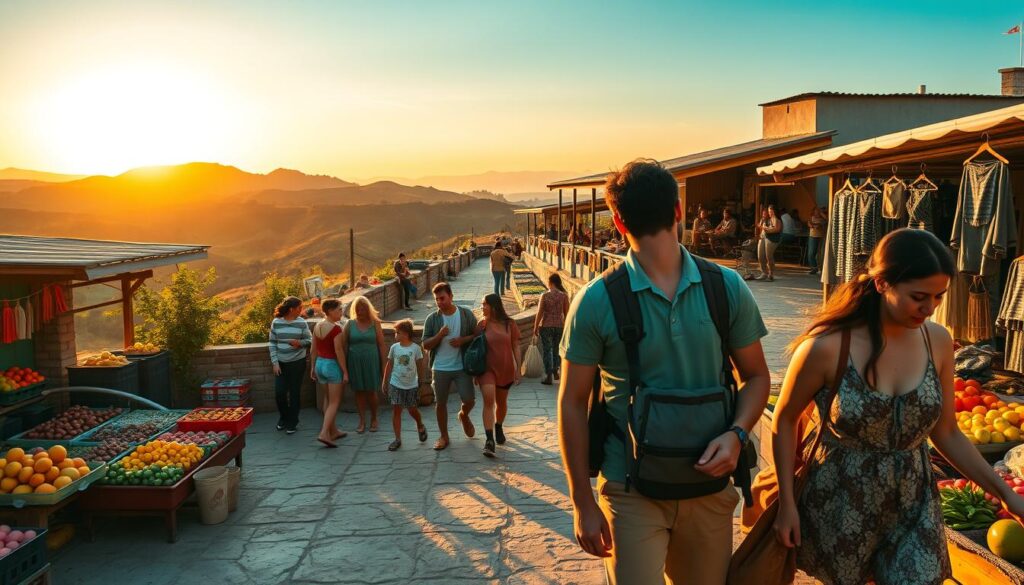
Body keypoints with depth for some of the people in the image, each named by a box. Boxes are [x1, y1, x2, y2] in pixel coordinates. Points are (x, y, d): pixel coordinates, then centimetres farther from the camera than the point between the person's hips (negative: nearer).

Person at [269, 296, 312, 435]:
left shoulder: (301, 323, -5)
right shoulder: (276, 323, -3)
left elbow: (309, 340, 3)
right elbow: (272, 344, 1)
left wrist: (300, 343, -18)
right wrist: (275, 363, -5)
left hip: (297, 363, -1)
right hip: (281, 364, 1)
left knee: (294, 393, 5)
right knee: (279, 393, 1)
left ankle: (292, 422, 20)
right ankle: (283, 418, 28)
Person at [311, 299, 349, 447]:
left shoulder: (317, 327, 5)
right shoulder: (335, 328, -17)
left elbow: (314, 349, 11)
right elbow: (339, 351, -18)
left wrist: (313, 368, 19)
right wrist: (345, 372, -14)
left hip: (320, 363, 8)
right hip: (333, 365, -8)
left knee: (329, 400, 19)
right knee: (334, 402, -2)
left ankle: (334, 431, 26)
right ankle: (324, 434, -10)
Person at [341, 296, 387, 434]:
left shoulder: (375, 324, 0)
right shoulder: (350, 324, 2)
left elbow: (382, 345, 1)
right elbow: (344, 345, 4)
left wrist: (383, 365, -2)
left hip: (371, 362, -1)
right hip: (354, 363, 1)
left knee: (371, 392, 3)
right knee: (359, 392, 5)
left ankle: (374, 419, 21)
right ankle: (362, 421, 16)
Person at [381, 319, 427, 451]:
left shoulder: (415, 348, -8)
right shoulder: (394, 347, -2)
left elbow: (420, 365, 0)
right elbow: (389, 365, 7)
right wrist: (385, 382, 10)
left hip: (411, 385, -2)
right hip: (396, 384, 2)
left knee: (412, 410, 9)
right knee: (396, 410, 1)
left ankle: (421, 427, 39)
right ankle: (397, 439, 9)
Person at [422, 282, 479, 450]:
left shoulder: (466, 314, -3)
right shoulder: (432, 319, -3)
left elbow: (477, 335, 4)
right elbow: (425, 345, -3)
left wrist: (463, 340, -15)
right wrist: (440, 335, -21)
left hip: (462, 366, -1)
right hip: (440, 368, 1)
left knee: (469, 400, -3)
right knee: (440, 403, 8)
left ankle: (464, 416, 33)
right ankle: (444, 437, 24)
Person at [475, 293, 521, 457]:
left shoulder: (509, 324, -4)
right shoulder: (481, 325, -3)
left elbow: (515, 347, 1)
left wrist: (518, 368, -1)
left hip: (506, 369, 2)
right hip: (487, 368, -1)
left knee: (501, 402, 16)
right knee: (488, 400, -19)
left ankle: (499, 428, 44)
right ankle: (489, 440, -20)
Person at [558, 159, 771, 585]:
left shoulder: (727, 288, -1)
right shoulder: (597, 301, -9)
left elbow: (756, 376, 8)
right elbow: (572, 403, -4)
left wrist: (737, 433, -11)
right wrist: (582, 503, -5)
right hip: (631, 492, -3)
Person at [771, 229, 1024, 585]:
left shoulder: (938, 341, -5)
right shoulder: (827, 346, -20)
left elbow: (946, 433, 7)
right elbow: (785, 421, -7)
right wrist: (787, 503, -6)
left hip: (913, 506, 3)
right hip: (841, 505, -3)